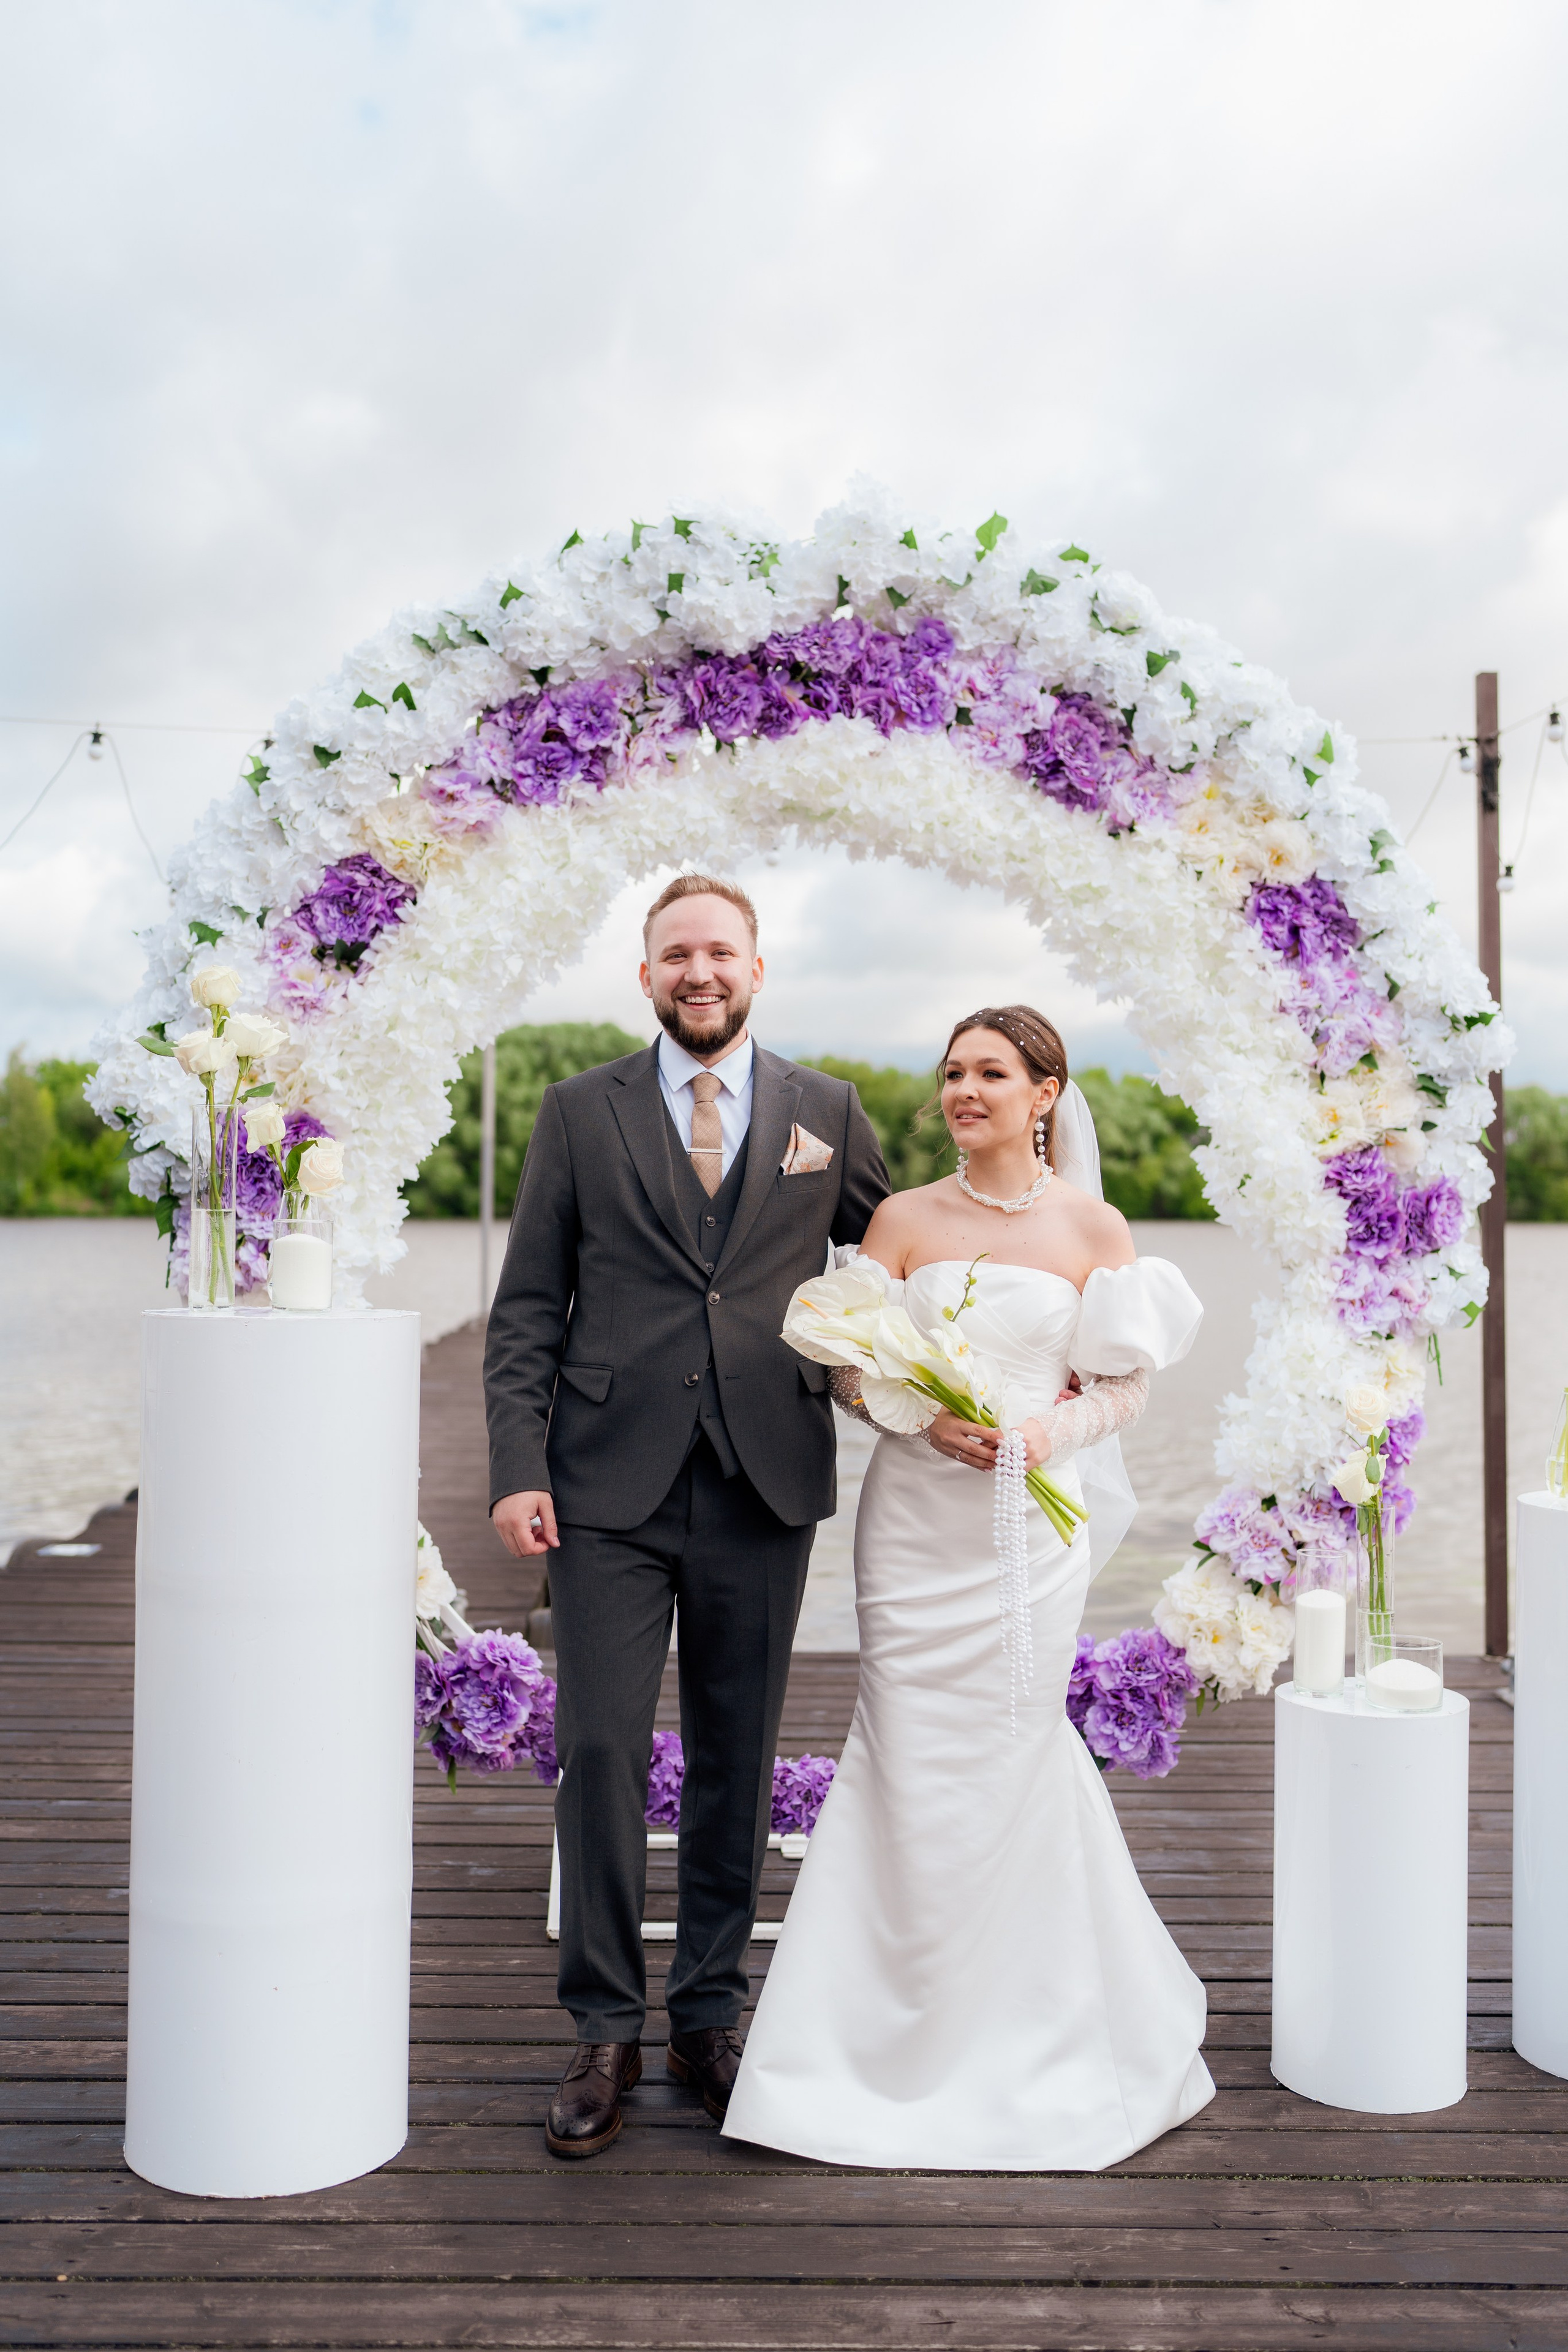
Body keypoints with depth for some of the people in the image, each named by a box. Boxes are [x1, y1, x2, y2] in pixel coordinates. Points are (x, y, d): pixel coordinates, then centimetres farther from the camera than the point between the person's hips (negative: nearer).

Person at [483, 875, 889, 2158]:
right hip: (610, 1488, -1)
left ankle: (712, 2015, 25)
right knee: (601, 1751, -1)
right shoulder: (579, 1112, 6)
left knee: (738, 1763, 9)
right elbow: (526, 1309, 4)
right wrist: (518, 1468, -6)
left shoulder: (828, 1114, 9)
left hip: (766, 1485, 1)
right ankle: (606, 2031, 15)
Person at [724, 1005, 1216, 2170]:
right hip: (914, 1518, 1)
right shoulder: (904, 1219, 4)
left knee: (1008, 1758, 3)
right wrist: (930, 1416, -14)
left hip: (1030, 1520, -1)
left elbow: (1127, 1382, 4)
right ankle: (917, 2034, 21)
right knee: (913, 1760, 2)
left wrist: (1048, 1432, -14)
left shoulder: (1094, 1228, 2)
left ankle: (1020, 2038, 26)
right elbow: (849, 1368, 3)